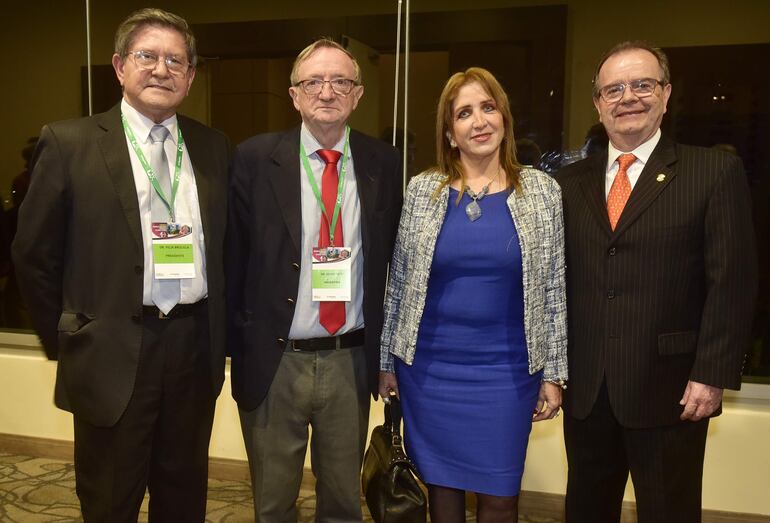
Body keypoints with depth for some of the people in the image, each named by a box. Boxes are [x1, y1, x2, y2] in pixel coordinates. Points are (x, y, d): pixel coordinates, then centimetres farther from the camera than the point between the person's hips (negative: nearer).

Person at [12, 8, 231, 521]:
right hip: (113, 355, -3)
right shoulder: (69, 142, -4)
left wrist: (220, 334, 10)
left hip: (196, 349, 3)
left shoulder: (215, 147, 6)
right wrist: (65, 340, 3)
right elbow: (35, 253, 0)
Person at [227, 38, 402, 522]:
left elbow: (391, 258, 6)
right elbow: (233, 256, -2)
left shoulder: (383, 163, 1)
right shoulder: (256, 158, -5)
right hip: (273, 360, -1)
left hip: (351, 361, 2)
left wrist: (386, 346, 3)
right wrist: (237, 341, -2)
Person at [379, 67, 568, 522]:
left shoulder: (543, 191, -2)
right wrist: (388, 360, 6)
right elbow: (399, 282, 4)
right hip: (430, 366, 1)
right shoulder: (423, 190, -1)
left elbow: (554, 288, 1)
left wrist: (554, 373, 1)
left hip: (506, 371, 0)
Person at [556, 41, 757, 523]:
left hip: (669, 390, -3)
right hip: (585, 390, 4)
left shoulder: (716, 172, -3)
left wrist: (712, 375, -12)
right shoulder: (572, 181, 7)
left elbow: (732, 282, -7)